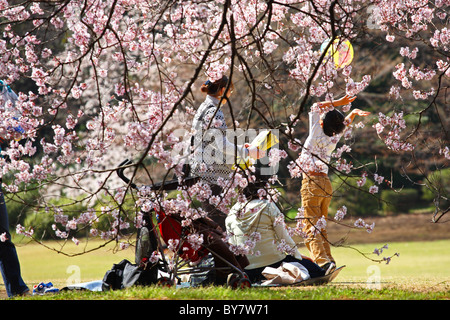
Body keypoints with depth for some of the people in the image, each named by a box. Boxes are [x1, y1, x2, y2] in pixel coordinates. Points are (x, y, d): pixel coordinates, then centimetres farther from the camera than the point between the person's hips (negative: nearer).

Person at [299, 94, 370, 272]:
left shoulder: (317, 134, -8)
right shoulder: (333, 140, 7)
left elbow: (316, 107, 2)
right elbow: (344, 124, 28)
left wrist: (339, 102, 2)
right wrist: (354, 112, 20)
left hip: (312, 183, -7)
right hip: (326, 184, 7)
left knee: (311, 227, -9)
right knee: (321, 228, 15)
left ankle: (322, 261, -23)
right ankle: (329, 260, 9)